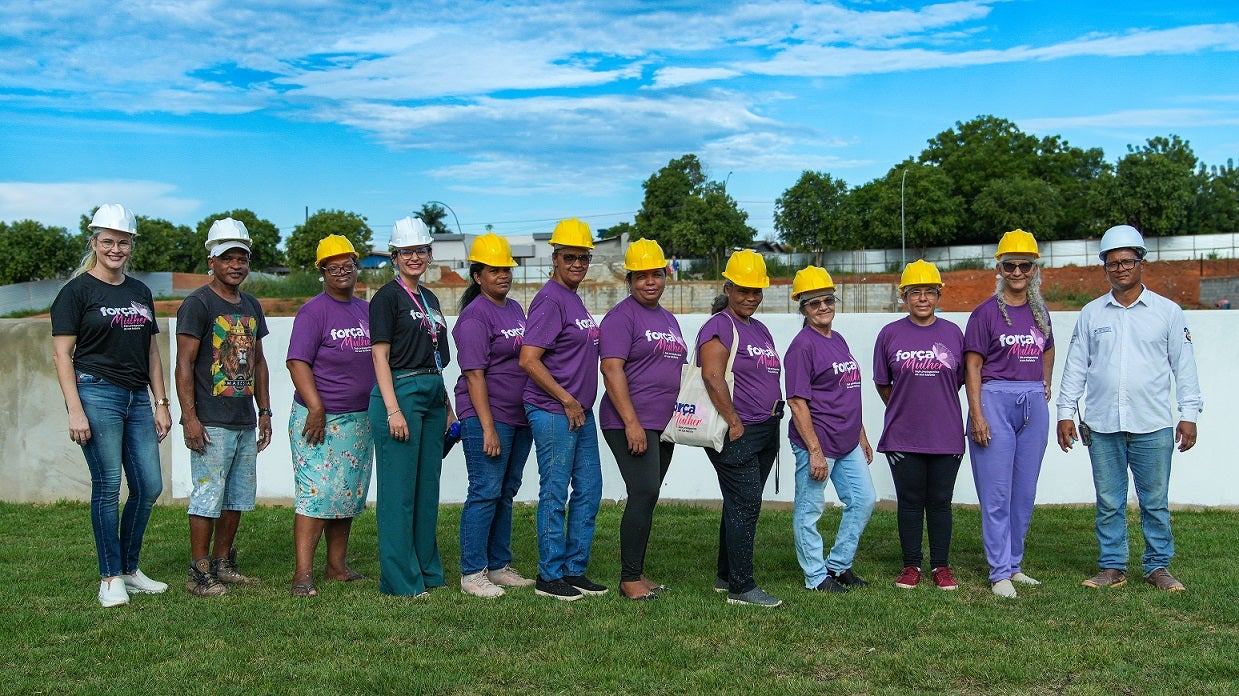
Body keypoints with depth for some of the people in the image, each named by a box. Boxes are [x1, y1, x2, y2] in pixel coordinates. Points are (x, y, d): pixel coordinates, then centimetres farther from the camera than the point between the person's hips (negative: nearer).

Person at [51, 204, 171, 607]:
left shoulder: (140, 292, 15)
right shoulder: (78, 290, -2)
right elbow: (61, 353, -6)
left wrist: (161, 403, 13)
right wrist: (75, 410, -13)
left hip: (137, 397, 6)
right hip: (96, 393, -6)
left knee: (150, 486, 4)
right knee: (108, 487, -3)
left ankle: (129, 570, 19)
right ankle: (110, 579, 8)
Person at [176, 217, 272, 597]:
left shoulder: (251, 306, 16)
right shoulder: (198, 303, -6)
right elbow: (184, 364, -11)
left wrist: (265, 412, 16)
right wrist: (189, 417, -17)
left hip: (245, 421, 8)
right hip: (212, 422, -7)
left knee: (238, 496, 12)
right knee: (208, 496, -5)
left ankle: (223, 563, 23)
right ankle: (198, 573, 4)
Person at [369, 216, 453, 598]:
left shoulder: (429, 298, 17)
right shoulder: (387, 297, -5)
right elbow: (380, 355, -11)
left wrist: (446, 404, 18)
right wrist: (392, 409, -18)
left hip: (432, 396, 8)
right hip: (400, 392, -8)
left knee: (428, 487, 12)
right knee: (399, 491, -3)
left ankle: (427, 572, 21)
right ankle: (401, 580, 4)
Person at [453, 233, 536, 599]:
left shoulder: (515, 309, 15)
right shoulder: (475, 317, -11)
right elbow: (474, 375, -16)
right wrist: (488, 427, -21)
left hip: (520, 416, 8)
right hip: (487, 416, -8)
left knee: (507, 492, 13)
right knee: (485, 493, -5)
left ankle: (499, 566, 22)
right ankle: (471, 573, 4)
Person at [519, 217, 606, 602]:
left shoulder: (575, 300, 15)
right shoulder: (550, 300, -13)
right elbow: (529, 359, -21)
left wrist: (579, 403, 13)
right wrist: (567, 400, -16)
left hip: (580, 411, 10)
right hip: (554, 413, -9)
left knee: (589, 490, 13)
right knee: (554, 494, -1)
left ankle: (574, 570, 23)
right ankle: (549, 576, 10)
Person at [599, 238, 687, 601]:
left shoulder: (668, 319, 19)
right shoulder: (622, 316, -8)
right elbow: (612, 370, -17)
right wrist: (631, 423, -22)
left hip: (664, 425, 8)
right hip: (631, 424, -8)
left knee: (647, 498, 10)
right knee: (644, 493, -14)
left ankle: (636, 573, 18)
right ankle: (629, 578, -6)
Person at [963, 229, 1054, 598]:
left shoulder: (1039, 311, 12)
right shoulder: (986, 312, -4)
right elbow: (973, 367, -7)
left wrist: (1045, 384, 16)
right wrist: (976, 414, -14)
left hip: (1034, 403, 6)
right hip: (996, 400, -5)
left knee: (1025, 492, 10)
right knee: (997, 493, -3)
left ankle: (1014, 565, 21)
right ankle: (1000, 573, 4)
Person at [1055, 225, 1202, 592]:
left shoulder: (1168, 311, 6)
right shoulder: (1091, 314, 9)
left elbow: (1184, 365, 6)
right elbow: (1075, 366, 10)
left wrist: (1189, 414, 0)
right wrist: (1065, 412, 6)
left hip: (1153, 425, -1)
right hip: (1102, 425, 1)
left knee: (1155, 501, 5)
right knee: (1109, 502, 6)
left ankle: (1158, 566, 18)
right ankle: (1112, 567, 16)